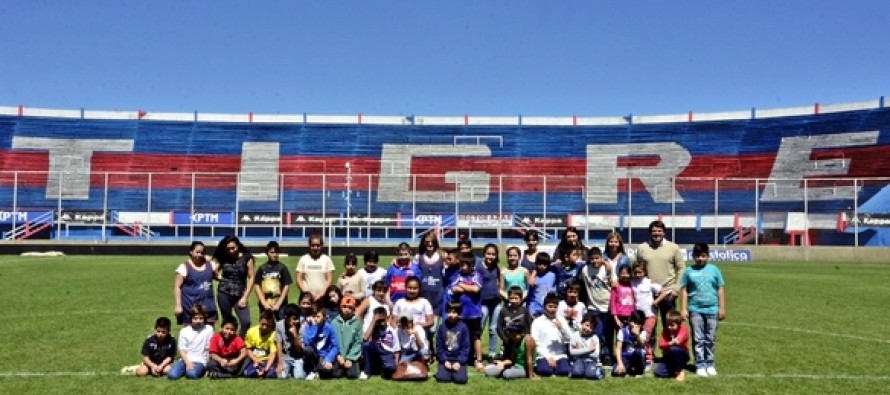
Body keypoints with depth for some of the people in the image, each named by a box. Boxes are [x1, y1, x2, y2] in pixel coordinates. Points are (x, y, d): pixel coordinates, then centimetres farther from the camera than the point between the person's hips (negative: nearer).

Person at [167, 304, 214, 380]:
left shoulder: (208, 329, 1)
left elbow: (209, 349, 3)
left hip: (199, 361, -3)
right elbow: (182, 350, 3)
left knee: (192, 374, -34)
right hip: (185, 359, 3)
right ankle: (187, 368, 4)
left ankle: (201, 369, -2)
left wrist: (207, 365, -5)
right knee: (172, 375, -22)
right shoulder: (184, 331, 5)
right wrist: (188, 363, -12)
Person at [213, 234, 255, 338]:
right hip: (224, 294, 1)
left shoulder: (247, 258, -3)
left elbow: (251, 278, -2)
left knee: (246, 322, -13)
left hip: (239, 295, -1)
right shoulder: (223, 258, 1)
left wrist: (245, 297, -5)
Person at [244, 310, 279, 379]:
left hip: (268, 361, -2)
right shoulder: (251, 331, -6)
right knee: (249, 373, -31)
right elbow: (248, 349, 2)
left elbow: (273, 354, -18)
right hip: (254, 360, 2)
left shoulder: (273, 335, -14)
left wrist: (266, 368, -33)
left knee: (270, 374, -35)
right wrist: (255, 360, -16)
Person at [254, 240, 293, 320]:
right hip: (265, 305, 2)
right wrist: (264, 303, -5)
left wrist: (278, 304, -7)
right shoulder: (262, 268, 5)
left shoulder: (282, 268, 1)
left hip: (280, 304, -2)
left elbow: (286, 286, 0)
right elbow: (257, 286, 4)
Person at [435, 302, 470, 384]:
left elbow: (465, 347, -3)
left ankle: (456, 372, 11)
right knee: (441, 378, -21)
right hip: (446, 359, 1)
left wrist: (459, 362, -12)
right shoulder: (442, 327, 0)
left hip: (459, 360, -1)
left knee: (460, 379, -23)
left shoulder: (463, 327, -5)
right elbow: (439, 346, 3)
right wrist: (444, 361, -8)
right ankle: (448, 371, 12)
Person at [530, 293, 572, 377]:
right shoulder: (537, 322, 3)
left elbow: (569, 338, 6)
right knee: (545, 371, -31)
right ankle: (538, 368, 2)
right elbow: (536, 343, -3)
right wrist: (548, 357, -12)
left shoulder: (561, 320, 12)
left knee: (565, 371, -27)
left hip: (560, 356, 2)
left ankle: (554, 367, 3)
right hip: (544, 356, -2)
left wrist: (561, 327, -12)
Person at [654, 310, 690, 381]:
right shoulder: (665, 330, -6)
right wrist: (671, 343, -37)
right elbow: (661, 344, -20)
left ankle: (680, 371, -17)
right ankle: (674, 369, 11)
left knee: (674, 349, -38)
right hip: (669, 357, 3)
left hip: (682, 355, -3)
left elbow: (677, 341, -37)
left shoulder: (683, 330, -18)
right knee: (658, 373, -17)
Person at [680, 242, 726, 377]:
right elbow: (684, 291, 4)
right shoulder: (689, 272, 2)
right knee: (698, 339, 3)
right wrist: (684, 309, -1)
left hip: (712, 309, 1)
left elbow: (720, 289, 6)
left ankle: (710, 364, 18)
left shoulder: (714, 270, 3)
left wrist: (722, 308, 4)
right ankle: (700, 365, 8)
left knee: (711, 339, 8)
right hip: (695, 310, -1)